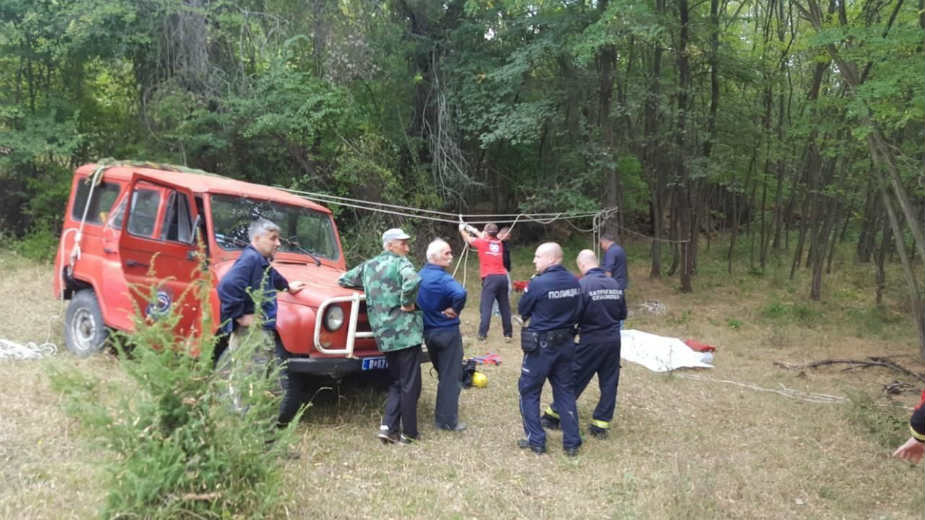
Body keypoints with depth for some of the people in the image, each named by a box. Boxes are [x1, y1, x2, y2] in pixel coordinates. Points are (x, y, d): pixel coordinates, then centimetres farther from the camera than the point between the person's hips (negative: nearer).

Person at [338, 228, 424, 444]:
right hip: (404, 331, -7)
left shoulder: (368, 265, 14)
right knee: (410, 384, 3)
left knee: (396, 382, 18)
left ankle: (388, 427, 8)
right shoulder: (399, 262, -8)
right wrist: (407, 303, -15)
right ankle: (408, 433, 9)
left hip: (383, 334, 7)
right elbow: (412, 281, -30)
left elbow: (343, 280, 24)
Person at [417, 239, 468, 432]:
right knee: (451, 377, 2)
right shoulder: (442, 278, -20)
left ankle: (441, 416, 31)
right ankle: (448, 421, 7)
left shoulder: (420, 275, 5)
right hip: (447, 332, -8)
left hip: (428, 332, 8)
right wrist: (454, 310, -22)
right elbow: (460, 293, -39)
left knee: (443, 374, 22)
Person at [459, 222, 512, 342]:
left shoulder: (482, 242, 2)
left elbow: (468, 239, 20)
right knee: (505, 306, 7)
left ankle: (482, 334, -10)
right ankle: (508, 334, 9)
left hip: (490, 278, -5)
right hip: (503, 277, 5)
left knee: (486, 306, -6)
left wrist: (462, 230, 41)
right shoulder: (499, 243, 15)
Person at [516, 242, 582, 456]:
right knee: (566, 391, 15)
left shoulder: (538, 283, -19)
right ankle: (572, 443, 19)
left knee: (529, 391, 11)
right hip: (566, 343, 5)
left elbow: (522, 312, -5)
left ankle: (536, 441, 14)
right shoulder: (574, 282, -1)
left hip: (541, 346, -5)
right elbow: (577, 312, 10)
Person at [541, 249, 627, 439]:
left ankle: (554, 415, 21)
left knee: (574, 379, 8)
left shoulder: (583, 285, -15)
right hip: (614, 340, 5)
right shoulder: (615, 284, 3)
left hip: (591, 340, -4)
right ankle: (601, 424, 17)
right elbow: (623, 313, 11)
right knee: (609, 383, 11)